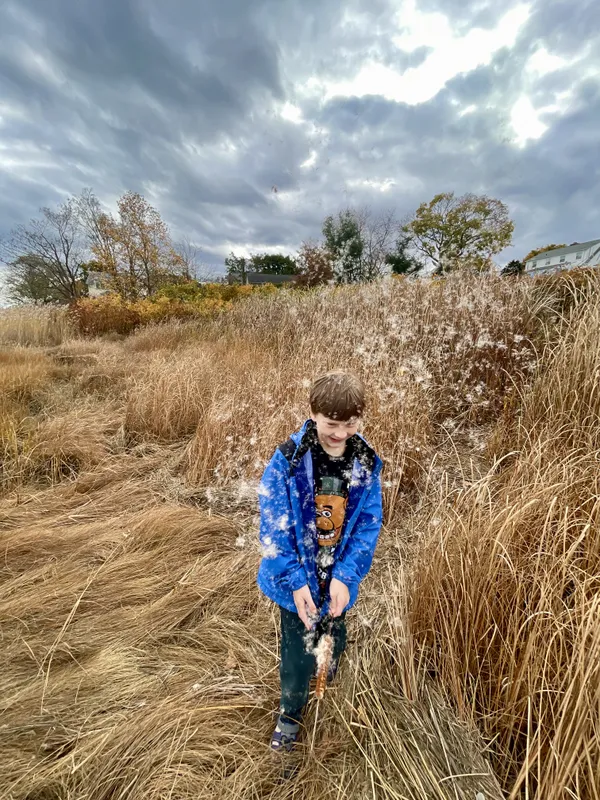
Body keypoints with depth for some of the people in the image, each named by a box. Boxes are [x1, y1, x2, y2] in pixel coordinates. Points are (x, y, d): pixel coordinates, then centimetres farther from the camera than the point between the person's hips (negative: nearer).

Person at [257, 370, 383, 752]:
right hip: (298, 576, -3)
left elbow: (368, 526, -9)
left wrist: (345, 576, -17)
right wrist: (295, 581, -21)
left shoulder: (366, 462, -14)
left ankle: (329, 668, 63)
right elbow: (274, 526, -18)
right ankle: (290, 714, 45)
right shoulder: (289, 458, -23)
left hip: (339, 576, 3)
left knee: (333, 638, 28)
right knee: (298, 649, 14)